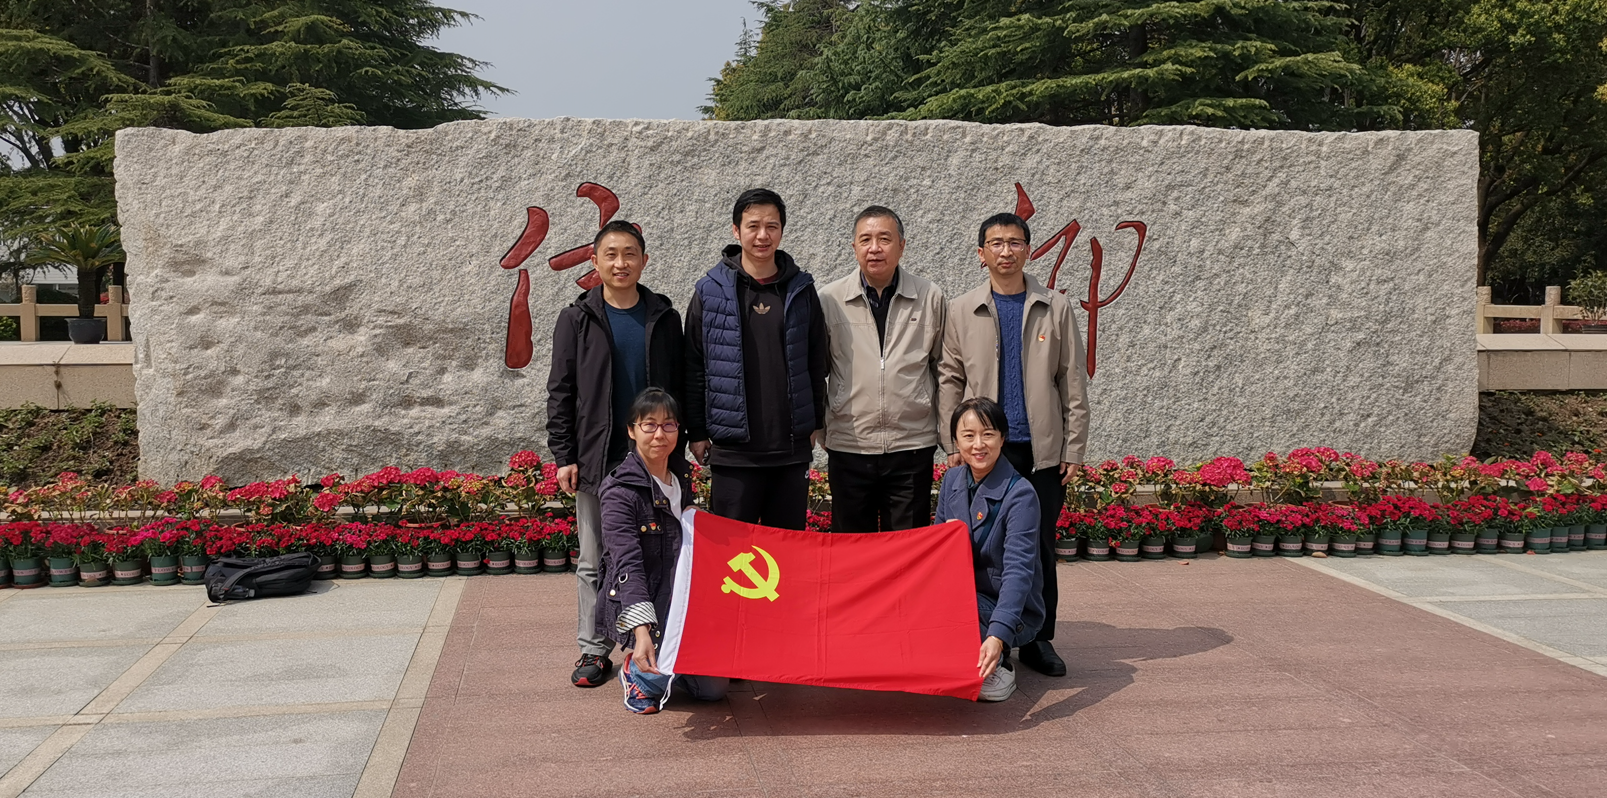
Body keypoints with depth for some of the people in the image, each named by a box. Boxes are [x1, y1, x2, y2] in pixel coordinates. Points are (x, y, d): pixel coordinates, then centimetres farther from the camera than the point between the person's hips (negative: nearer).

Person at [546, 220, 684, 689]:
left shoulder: (665, 319, 7)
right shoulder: (577, 320, 3)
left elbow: (679, 387, 11)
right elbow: (560, 393, 3)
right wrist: (563, 456, -4)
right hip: (597, 461, -1)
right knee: (595, 561, 7)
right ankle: (595, 650, 18)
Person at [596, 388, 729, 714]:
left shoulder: (681, 478, 9)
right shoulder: (620, 492, -14)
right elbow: (628, 565, -25)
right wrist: (642, 632, -35)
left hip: (682, 602, 7)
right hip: (636, 605, -6)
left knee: (714, 688, -3)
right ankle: (637, 672, -1)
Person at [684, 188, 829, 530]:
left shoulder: (801, 290, 6)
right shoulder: (710, 291, 0)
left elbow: (816, 362, 12)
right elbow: (693, 368, 2)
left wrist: (816, 423, 10)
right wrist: (696, 432, 0)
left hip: (793, 449, 2)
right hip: (732, 451, -2)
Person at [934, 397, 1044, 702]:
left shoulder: (1020, 494, -20)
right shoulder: (952, 481, 1)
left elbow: (1019, 571, -29)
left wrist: (998, 635, -42)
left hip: (1012, 611, -6)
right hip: (965, 595, 6)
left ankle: (998, 667, -8)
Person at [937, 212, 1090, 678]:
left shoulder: (1056, 309, 5)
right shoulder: (962, 311, 5)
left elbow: (1073, 383, 6)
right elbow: (949, 380, 6)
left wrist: (1074, 448, 2)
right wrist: (953, 446, 0)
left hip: (1042, 449, 0)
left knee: (1039, 546, 6)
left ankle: (1038, 640, 18)